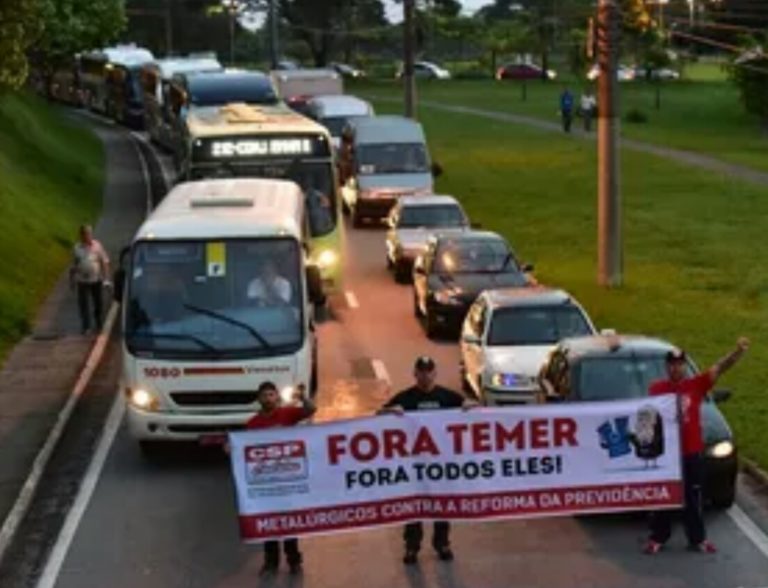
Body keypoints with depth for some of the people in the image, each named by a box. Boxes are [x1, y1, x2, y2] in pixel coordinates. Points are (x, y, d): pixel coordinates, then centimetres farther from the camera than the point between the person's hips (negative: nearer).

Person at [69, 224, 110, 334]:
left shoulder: (97, 246, -4)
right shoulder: (77, 248, 1)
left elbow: (105, 262, -2)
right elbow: (73, 266, 8)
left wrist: (106, 278, -6)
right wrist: (72, 280, 8)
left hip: (96, 280, 0)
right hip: (82, 281, 0)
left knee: (97, 303, 10)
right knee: (83, 304, -2)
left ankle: (98, 324, 28)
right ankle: (85, 326, 5)